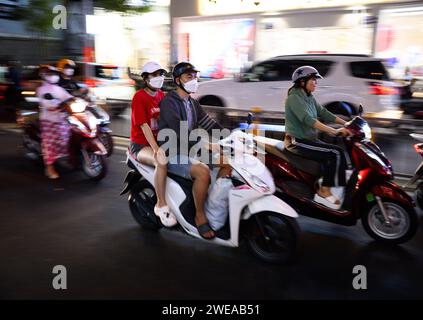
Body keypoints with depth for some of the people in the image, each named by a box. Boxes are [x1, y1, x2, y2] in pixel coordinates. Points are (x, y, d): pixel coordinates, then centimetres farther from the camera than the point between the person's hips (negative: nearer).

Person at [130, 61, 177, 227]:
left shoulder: (161, 95, 11)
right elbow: (144, 126, -20)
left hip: (160, 140, 7)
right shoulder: (139, 97, -11)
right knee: (162, 162, -35)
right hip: (141, 144, -7)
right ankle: (161, 206, -23)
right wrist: (155, 148, -31)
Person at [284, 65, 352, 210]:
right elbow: (308, 119, -28)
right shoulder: (294, 97, -15)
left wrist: (346, 124, 0)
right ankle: (323, 192, -11)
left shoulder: (309, 97, 13)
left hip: (309, 139, 9)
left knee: (337, 154, -5)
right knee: (336, 153, -17)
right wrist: (334, 131, -35)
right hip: (297, 142, -9)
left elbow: (323, 113, 10)